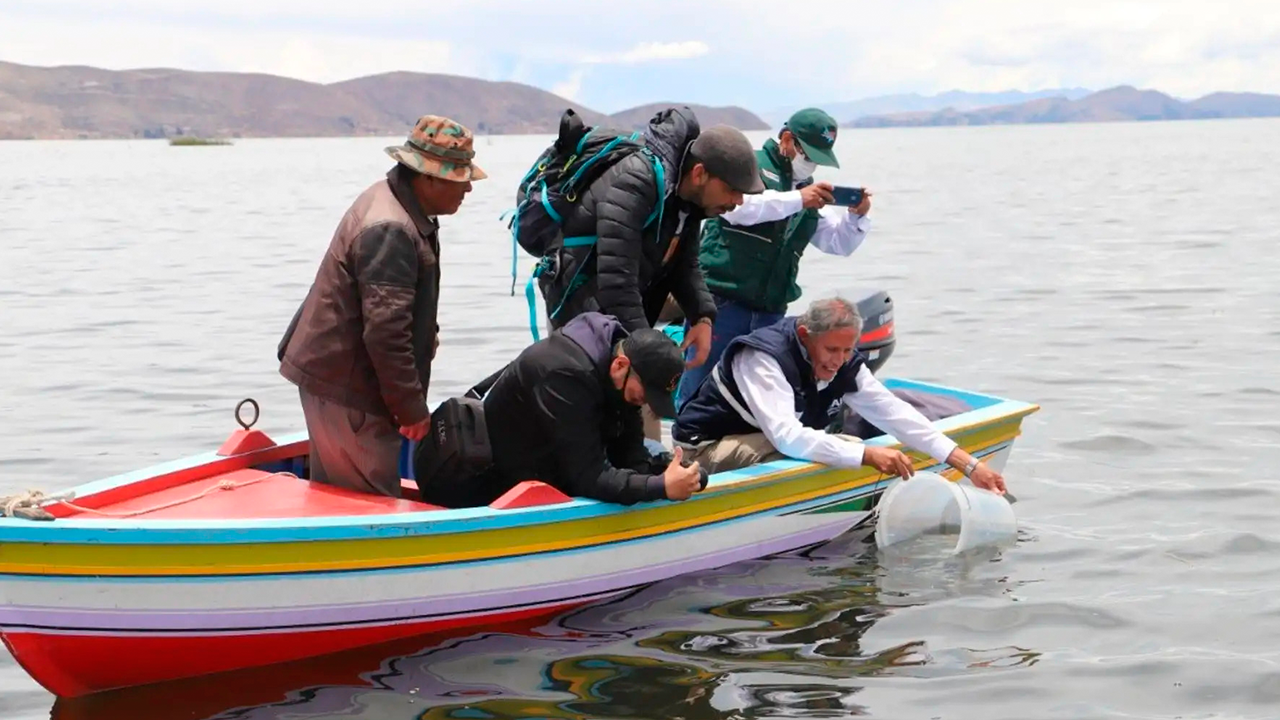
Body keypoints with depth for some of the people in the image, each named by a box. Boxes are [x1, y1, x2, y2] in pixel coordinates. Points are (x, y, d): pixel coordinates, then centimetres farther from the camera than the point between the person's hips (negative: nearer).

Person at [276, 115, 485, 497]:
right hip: (345, 388, -11)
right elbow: (385, 332, -28)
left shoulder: (391, 200, 9)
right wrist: (411, 406, -21)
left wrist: (425, 332, 18)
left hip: (336, 373, 11)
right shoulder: (390, 231, -26)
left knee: (336, 491, 17)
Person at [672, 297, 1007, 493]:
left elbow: (897, 414, -9)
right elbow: (787, 437, -38)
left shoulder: (845, 365, -6)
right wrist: (867, 454, -43)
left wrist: (969, 464, -16)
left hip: (771, 443, 8)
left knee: (856, 451, -2)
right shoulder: (762, 358, -29)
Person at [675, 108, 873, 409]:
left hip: (769, 313, 7)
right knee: (700, 389, -8)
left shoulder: (810, 192, 20)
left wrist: (856, 216, -1)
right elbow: (734, 206, -21)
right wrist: (797, 200, -26)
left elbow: (839, 243, 20)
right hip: (722, 303, -7)